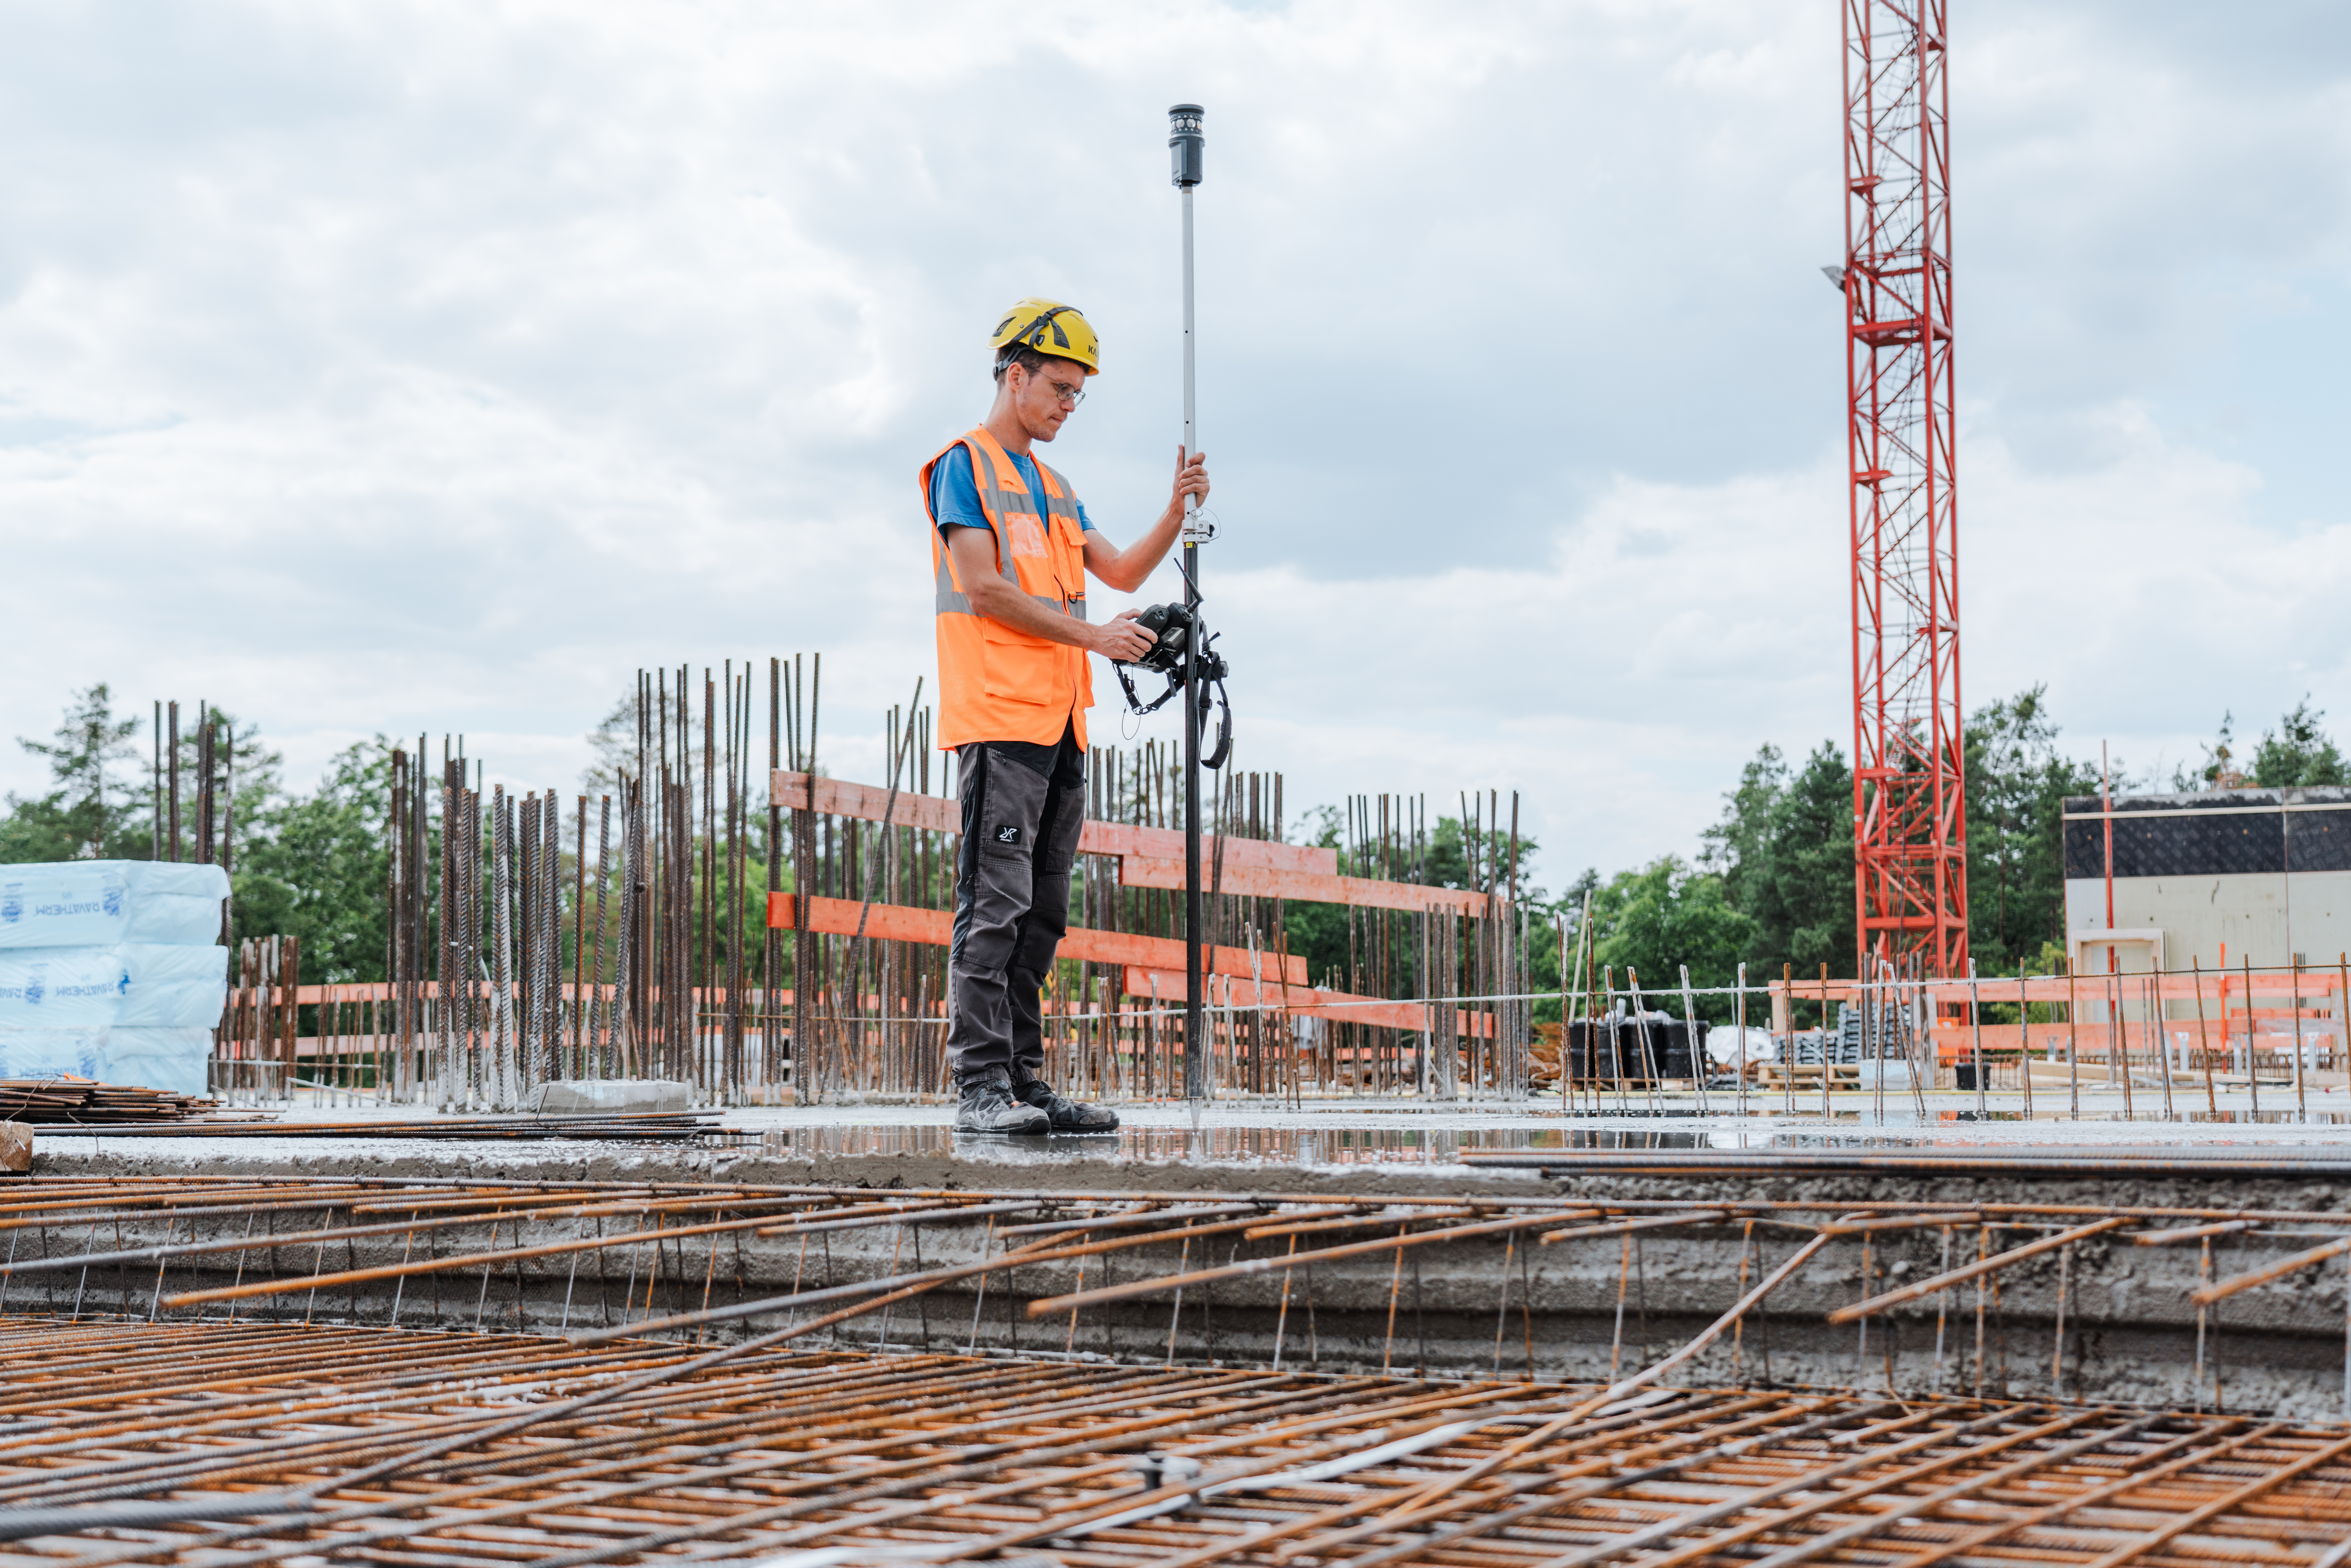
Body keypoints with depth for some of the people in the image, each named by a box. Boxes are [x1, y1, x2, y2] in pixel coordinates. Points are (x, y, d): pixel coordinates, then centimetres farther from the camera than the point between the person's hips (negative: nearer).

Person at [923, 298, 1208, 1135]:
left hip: (1059, 721, 9)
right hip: (998, 715, -9)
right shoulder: (965, 463, -1)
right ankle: (980, 1088, -12)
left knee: (1040, 916, 8)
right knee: (996, 907, -12)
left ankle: (1024, 1083, 11)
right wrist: (1091, 636, -11)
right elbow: (984, 591, -11)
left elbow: (1121, 571, 21)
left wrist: (1176, 512, 6)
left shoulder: (1052, 486, 24)